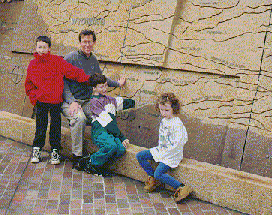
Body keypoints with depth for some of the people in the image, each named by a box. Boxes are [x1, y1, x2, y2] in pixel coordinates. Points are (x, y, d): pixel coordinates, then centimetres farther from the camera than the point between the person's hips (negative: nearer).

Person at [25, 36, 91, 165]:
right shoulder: (33, 64, 6)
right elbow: (28, 84, 14)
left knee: (55, 125, 6)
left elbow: (72, 71, -6)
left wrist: (88, 79, -13)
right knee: (40, 125, 6)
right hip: (41, 101, 1)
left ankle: (55, 150, 19)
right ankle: (37, 149, 23)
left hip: (56, 100, -1)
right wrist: (34, 97, 2)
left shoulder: (57, 61, -2)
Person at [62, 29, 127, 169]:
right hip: (70, 101, -6)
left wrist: (117, 83, 33)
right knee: (80, 118, -34)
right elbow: (63, 81, -9)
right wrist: (71, 102, -19)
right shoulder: (71, 58, -5)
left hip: (87, 101, 6)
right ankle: (77, 157, -20)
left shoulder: (94, 60, 14)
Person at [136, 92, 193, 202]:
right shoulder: (163, 121, 5)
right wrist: (159, 149, 8)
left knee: (158, 173, -24)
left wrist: (163, 154, -17)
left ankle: (181, 188, -12)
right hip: (161, 150, 9)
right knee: (139, 156, 4)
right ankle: (153, 179, 13)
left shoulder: (177, 124, -22)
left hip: (172, 155, -9)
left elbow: (177, 144, -22)